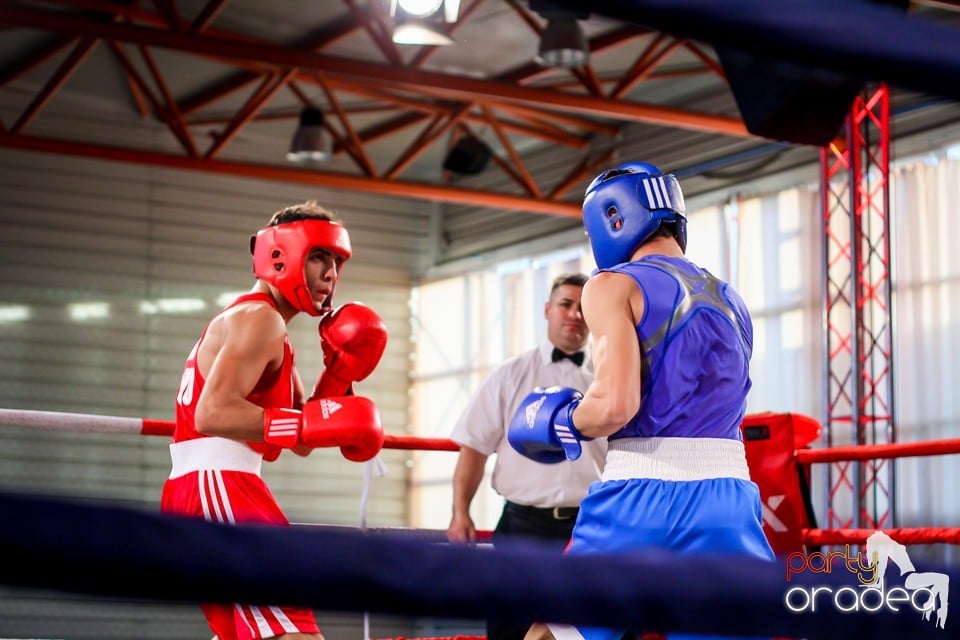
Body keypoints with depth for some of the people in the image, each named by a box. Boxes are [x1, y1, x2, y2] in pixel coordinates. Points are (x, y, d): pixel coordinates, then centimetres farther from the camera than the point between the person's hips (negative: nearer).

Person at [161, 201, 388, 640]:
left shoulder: (258, 326, 25)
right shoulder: (257, 318, -7)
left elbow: (301, 442, 21)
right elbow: (212, 413, -22)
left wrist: (340, 373, 7)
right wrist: (311, 423, -26)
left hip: (193, 493, 11)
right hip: (216, 487, -11)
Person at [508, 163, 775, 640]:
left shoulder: (614, 284, -2)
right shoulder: (729, 300, 18)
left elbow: (616, 405, -15)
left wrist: (557, 424, 5)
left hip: (642, 495, -5)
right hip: (726, 496, 5)